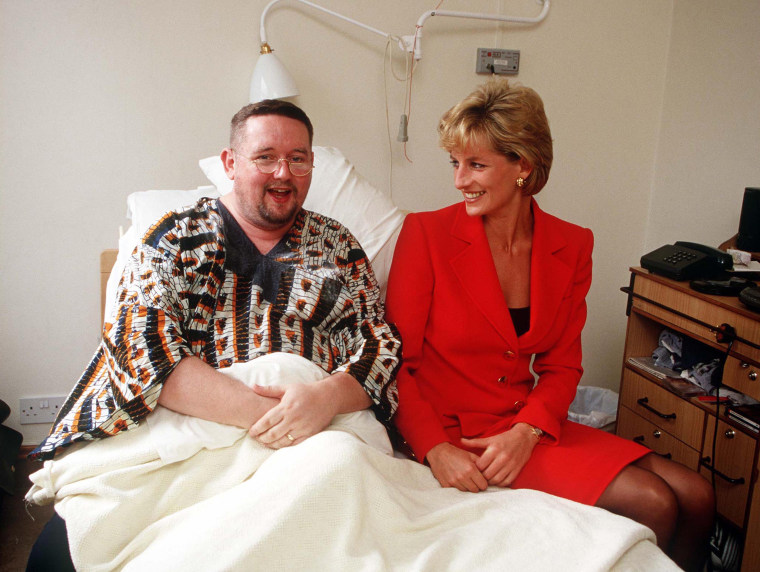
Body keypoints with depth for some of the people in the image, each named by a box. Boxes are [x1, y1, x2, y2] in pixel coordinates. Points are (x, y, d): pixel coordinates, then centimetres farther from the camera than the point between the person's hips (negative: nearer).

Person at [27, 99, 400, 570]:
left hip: (321, 442, 0)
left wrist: (328, 397, -15)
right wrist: (255, 412, -17)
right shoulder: (176, 238, 13)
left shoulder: (336, 244, 18)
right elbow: (139, 341, -3)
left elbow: (383, 344, 9)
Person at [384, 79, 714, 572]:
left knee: (695, 496, -9)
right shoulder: (427, 234, -9)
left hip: (529, 425, 5)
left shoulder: (571, 246, 2)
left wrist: (526, 432, -13)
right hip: (453, 432, -4)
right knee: (650, 504, -17)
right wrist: (435, 449, -22)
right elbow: (397, 361, -9)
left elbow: (562, 366, 6)